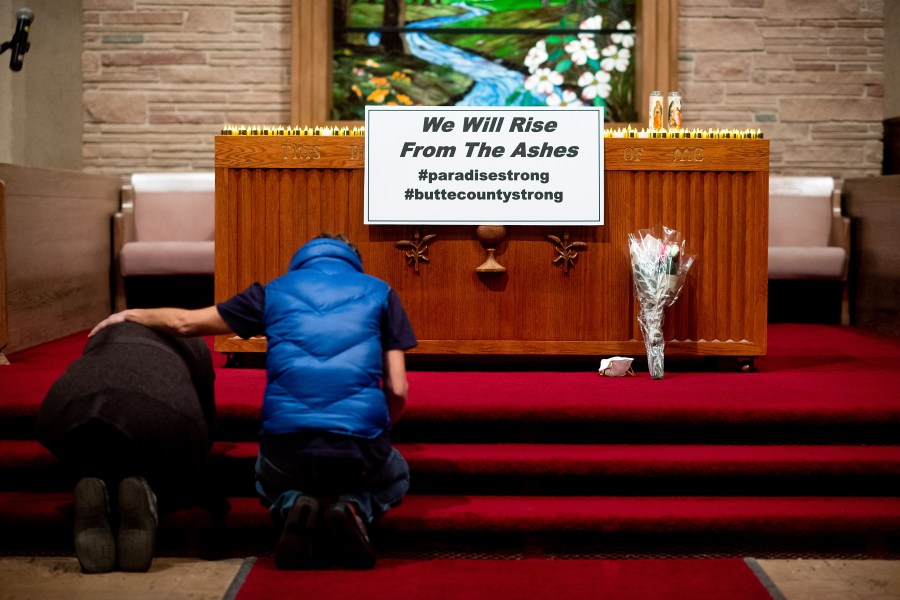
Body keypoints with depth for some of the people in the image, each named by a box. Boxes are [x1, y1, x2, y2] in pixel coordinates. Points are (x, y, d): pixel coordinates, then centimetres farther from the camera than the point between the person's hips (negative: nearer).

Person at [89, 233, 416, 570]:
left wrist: (130, 314, 42)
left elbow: (184, 322, 22)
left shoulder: (274, 292, 15)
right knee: (395, 481, 35)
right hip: (361, 450, -1)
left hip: (286, 447, 2)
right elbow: (398, 390, 6)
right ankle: (354, 509, -2)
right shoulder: (379, 293, 12)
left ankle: (294, 508, 0)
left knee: (271, 487, 39)